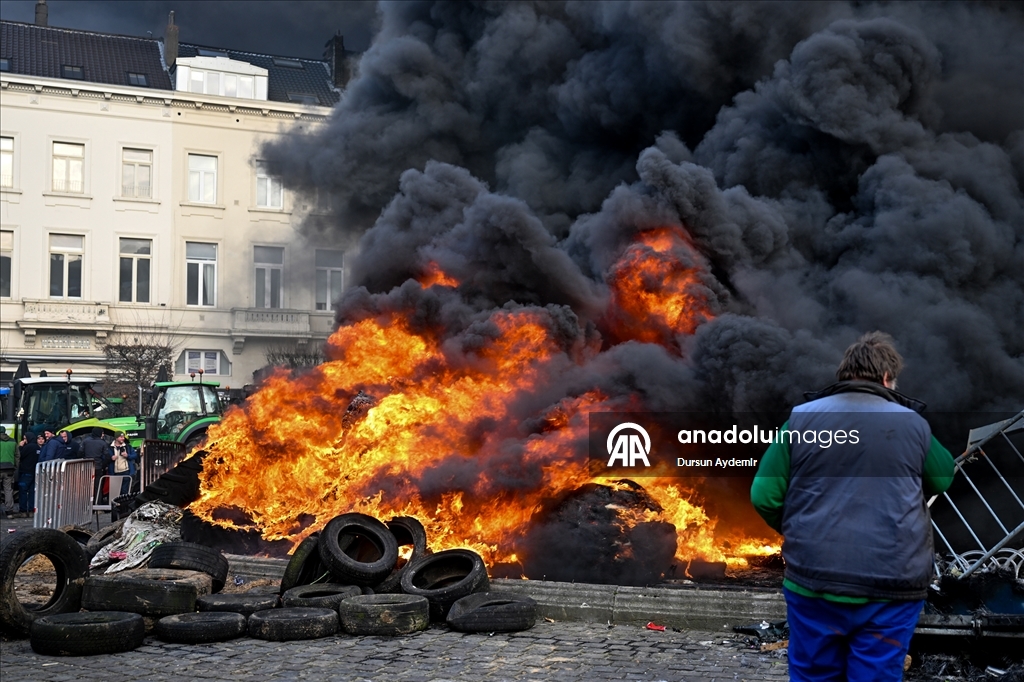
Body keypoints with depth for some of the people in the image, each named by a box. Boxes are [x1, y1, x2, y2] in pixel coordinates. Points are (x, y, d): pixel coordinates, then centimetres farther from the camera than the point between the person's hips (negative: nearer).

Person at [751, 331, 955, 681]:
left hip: (814, 582, 1)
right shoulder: (913, 425, 1)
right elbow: (944, 479, 16)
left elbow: (763, 495, -2)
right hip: (890, 588, -1)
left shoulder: (801, 419, 0)